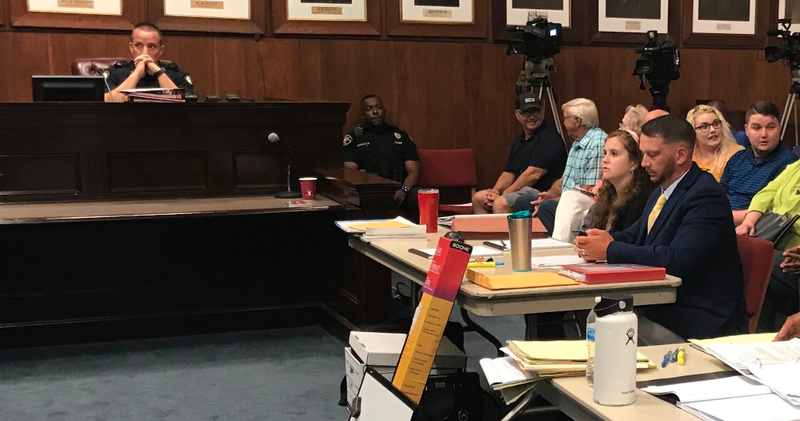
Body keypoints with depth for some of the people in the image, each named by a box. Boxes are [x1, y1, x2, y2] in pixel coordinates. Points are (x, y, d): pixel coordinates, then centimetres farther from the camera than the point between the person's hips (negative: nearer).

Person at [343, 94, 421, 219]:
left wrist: (404, 190, -14)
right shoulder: (353, 138, 16)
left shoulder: (402, 137, 22)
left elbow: (414, 171, 11)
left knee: (417, 197, -34)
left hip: (398, 191, 1)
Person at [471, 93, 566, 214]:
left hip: (543, 192, -10)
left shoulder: (548, 138, -12)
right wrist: (495, 191, -6)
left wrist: (504, 194, -15)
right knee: (478, 198, 6)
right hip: (522, 190, 10)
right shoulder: (518, 141, 18)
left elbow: (534, 174, -19)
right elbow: (508, 173, 16)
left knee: (500, 203, -30)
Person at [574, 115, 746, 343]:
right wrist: (606, 239, -7)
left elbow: (677, 259, -28)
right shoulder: (664, 191, 11)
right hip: (663, 305, 8)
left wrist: (610, 250, -23)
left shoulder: (706, 195, -18)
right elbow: (634, 236, 17)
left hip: (701, 322, -8)